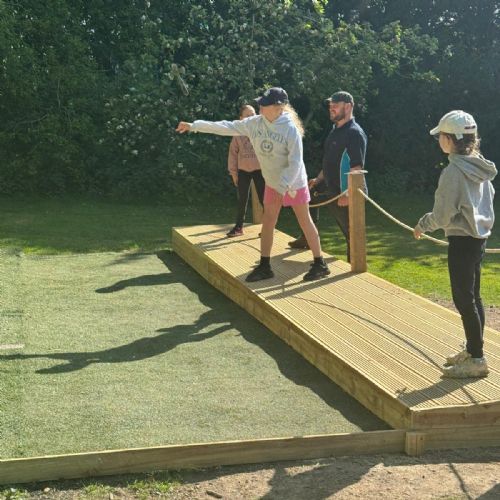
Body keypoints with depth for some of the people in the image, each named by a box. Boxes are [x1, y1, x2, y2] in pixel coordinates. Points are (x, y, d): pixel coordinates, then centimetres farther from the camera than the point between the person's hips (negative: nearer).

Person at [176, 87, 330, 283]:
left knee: (305, 222, 0)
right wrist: (194, 126, -5)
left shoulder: (290, 129, -22)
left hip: (294, 183, -6)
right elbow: (227, 127, -4)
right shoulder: (255, 123, -5)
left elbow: (295, 162, -22)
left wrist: (283, 187, -27)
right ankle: (264, 266, 16)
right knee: (267, 223, 8)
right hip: (272, 184, 6)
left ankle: (320, 265, 9)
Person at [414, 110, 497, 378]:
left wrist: (422, 225, -1)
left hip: (462, 241, -9)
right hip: (479, 237, 9)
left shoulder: (453, 171, -20)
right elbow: (488, 197, 17)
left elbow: (442, 215, -18)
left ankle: (477, 359, 6)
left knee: (463, 299, -1)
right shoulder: (479, 167, 5)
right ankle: (472, 349, 28)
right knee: (473, 296, 17)